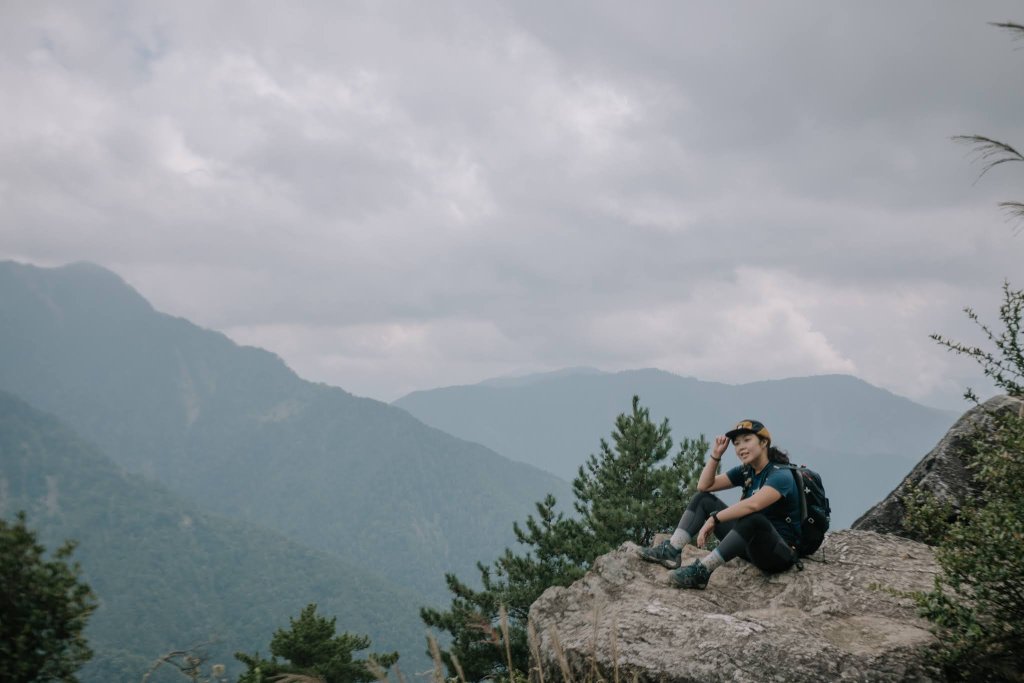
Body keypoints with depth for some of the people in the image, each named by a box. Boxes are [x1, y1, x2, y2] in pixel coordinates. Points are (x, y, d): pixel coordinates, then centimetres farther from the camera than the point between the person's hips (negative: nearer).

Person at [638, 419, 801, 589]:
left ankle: (702, 571, -38)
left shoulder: (781, 475, -17)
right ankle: (671, 551, -11)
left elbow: (753, 505, -35)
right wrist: (716, 455, -4)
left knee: (752, 518, -42)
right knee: (703, 499, 7)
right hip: (751, 544, 8)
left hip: (781, 553, -8)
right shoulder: (745, 472, 8)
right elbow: (704, 486, 7)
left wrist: (713, 519, -33)